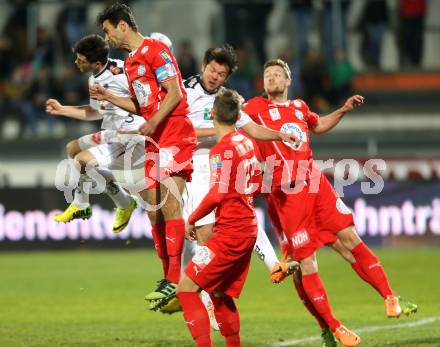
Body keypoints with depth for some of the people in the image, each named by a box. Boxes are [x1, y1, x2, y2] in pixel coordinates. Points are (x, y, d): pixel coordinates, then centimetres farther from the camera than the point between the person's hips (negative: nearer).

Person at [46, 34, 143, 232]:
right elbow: (96, 112, 23)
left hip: (133, 139, -11)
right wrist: (62, 110, 24)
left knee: (83, 160, -20)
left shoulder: (120, 72, -22)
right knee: (72, 148, 22)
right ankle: (81, 206, 31)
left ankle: (124, 204, -3)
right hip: (113, 134, 11)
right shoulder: (94, 80, 8)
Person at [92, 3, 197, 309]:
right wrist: (109, 97, 17)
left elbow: (174, 94, -14)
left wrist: (153, 123, -23)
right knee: (154, 210, 6)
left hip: (175, 134, -10)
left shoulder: (155, 50, -7)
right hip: (155, 141, 10)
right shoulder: (130, 62, 21)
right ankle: (168, 277, 13)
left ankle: (174, 278, -21)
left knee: (169, 203, -17)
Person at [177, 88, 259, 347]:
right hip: (248, 227, 9)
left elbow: (217, 195, -20)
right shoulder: (246, 143, 11)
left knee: (187, 287, -10)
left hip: (230, 233, -9)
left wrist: (192, 220, -7)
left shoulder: (222, 150, -15)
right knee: (220, 293, 20)